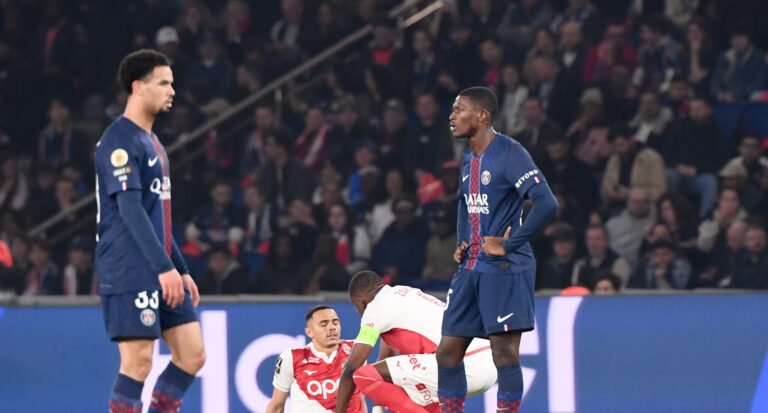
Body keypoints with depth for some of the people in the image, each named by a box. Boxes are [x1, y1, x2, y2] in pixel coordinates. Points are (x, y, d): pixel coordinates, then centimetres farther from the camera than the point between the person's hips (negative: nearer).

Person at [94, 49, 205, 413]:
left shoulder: (151, 142, 20)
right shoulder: (120, 141, -12)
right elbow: (130, 209, -20)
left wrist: (182, 270, 23)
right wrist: (164, 267, -25)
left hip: (161, 273, 10)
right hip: (130, 272, -10)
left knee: (192, 353, 5)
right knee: (138, 362, -9)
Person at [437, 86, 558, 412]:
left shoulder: (510, 154, -13)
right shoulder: (469, 157, 14)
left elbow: (547, 204, -22)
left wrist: (509, 244, -18)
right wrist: (461, 244, 15)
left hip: (505, 268, -9)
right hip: (471, 268, 9)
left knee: (505, 354, -7)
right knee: (448, 352, 6)